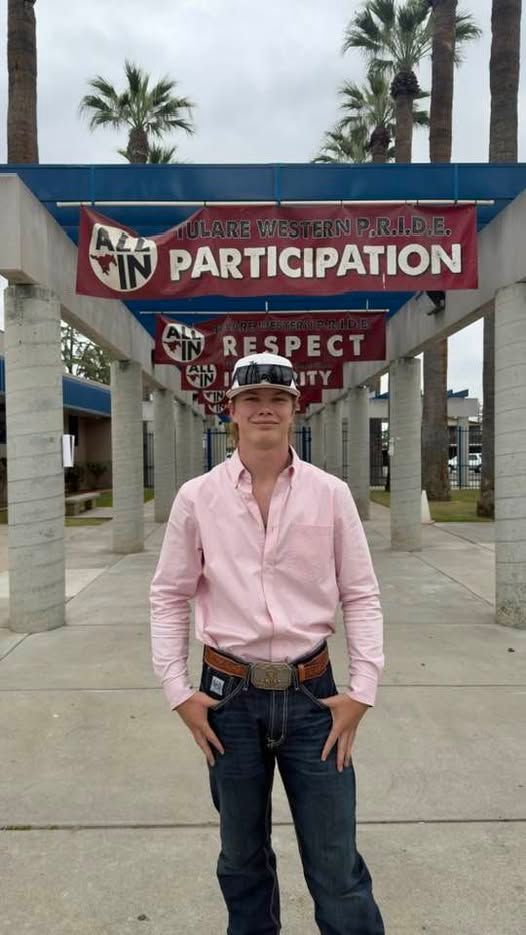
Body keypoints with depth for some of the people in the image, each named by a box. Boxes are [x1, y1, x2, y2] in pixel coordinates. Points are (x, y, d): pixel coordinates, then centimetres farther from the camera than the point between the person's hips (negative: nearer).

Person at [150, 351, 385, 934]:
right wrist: (177, 691, -1)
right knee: (242, 859, 20)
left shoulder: (331, 494, -3)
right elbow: (169, 596, 3)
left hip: (312, 694, 0)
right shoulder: (197, 498, -3)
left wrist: (362, 691, -4)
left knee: (336, 866, 9)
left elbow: (361, 596, 1)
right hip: (230, 695, 1)